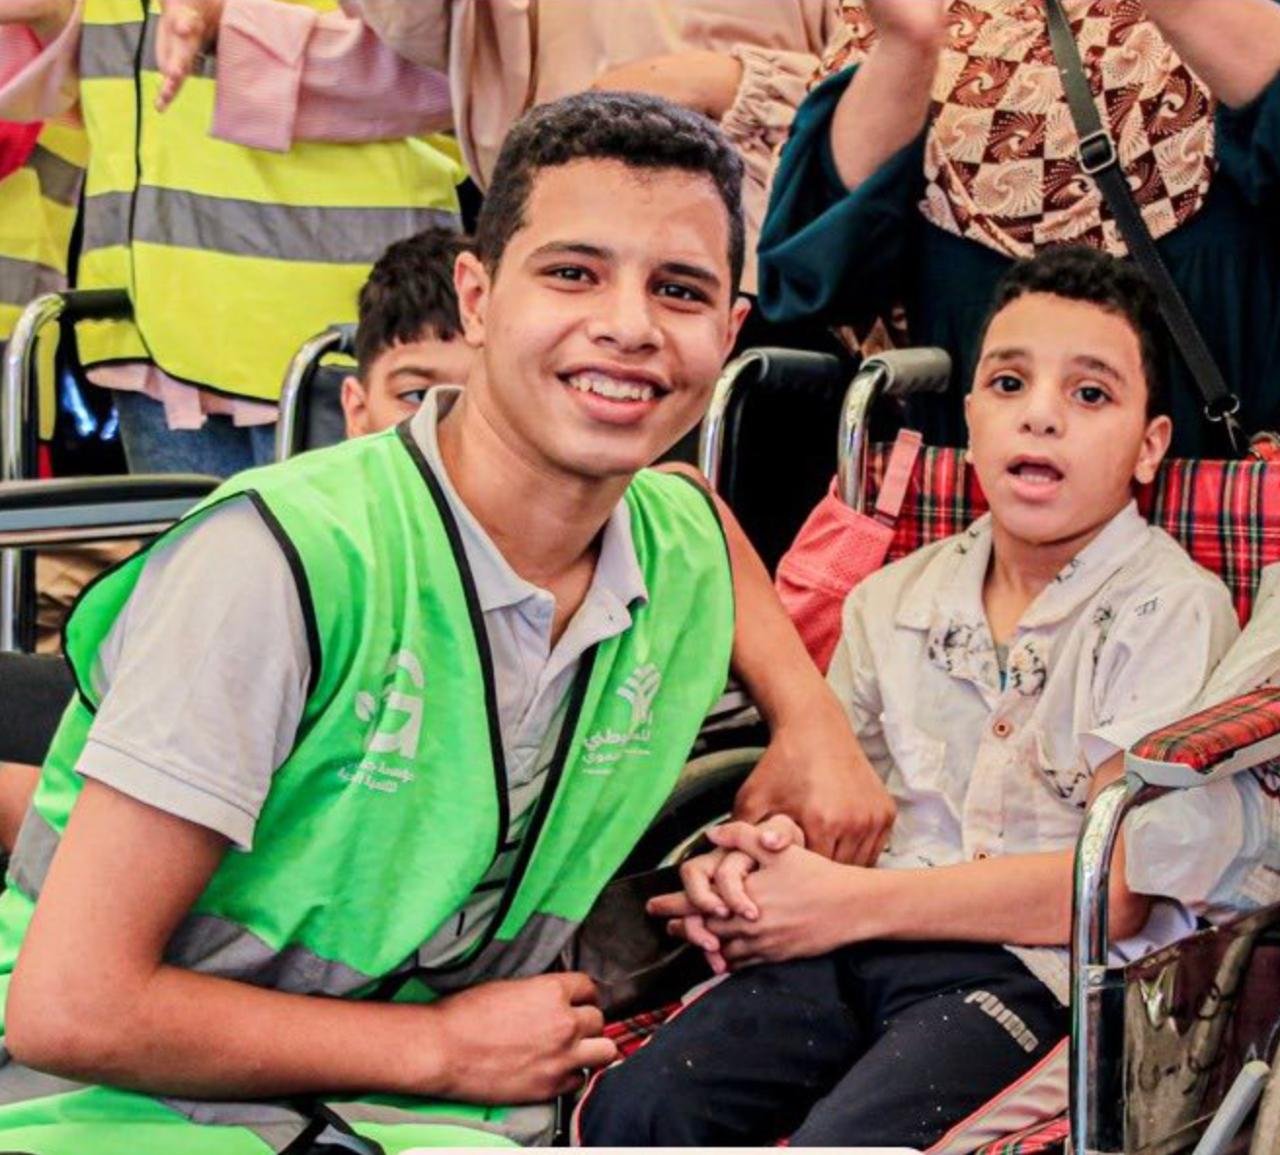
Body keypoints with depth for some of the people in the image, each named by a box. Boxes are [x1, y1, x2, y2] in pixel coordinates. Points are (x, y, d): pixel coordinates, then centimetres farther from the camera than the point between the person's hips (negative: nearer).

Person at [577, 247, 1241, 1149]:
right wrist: (747, 861, -4)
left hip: (1036, 971, -4)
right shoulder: (894, 603, 17)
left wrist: (852, 903, -10)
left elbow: (1117, 891, -10)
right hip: (857, 945, 5)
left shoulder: (1174, 611, -1)